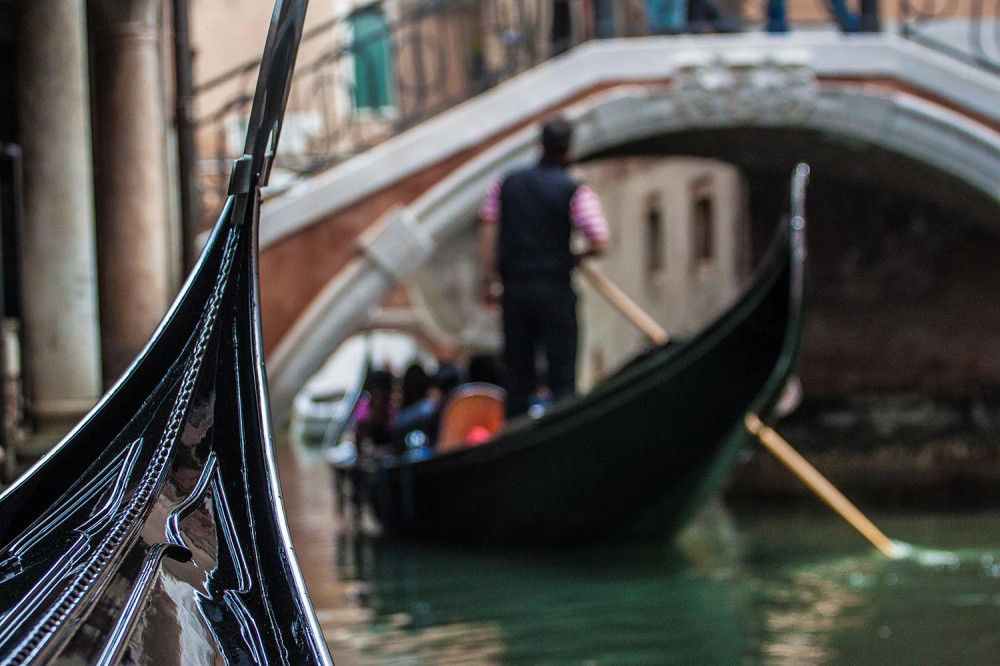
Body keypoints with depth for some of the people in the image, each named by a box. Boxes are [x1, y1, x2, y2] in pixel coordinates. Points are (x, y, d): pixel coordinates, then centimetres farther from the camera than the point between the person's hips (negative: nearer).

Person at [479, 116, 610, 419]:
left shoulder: (504, 184, 7)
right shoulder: (575, 191, -6)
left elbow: (487, 232, 5)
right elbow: (599, 242, -11)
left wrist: (490, 281, 8)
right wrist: (577, 257, 10)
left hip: (514, 287, 4)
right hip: (555, 289, -4)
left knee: (517, 374, 10)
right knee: (563, 375, 0)